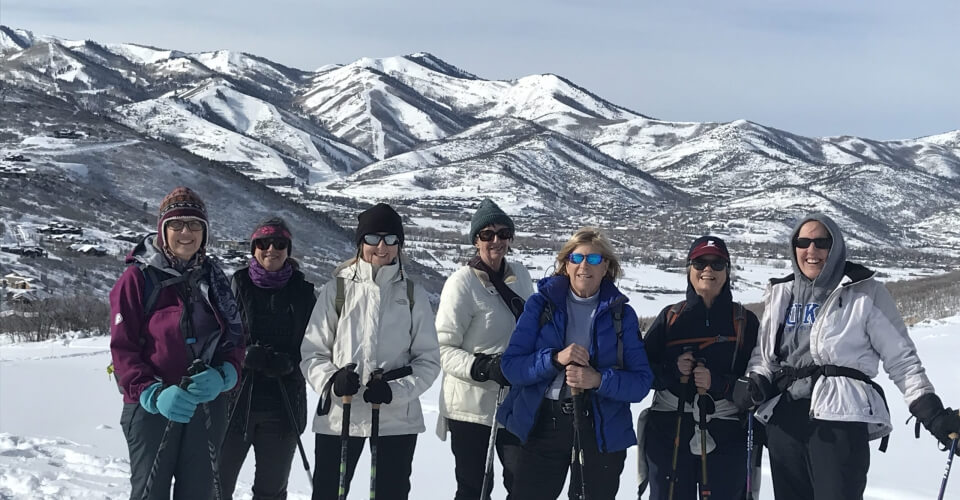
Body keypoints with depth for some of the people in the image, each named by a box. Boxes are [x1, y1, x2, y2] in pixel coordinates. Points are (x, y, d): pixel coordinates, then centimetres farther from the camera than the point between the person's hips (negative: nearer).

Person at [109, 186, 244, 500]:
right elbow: (122, 348, -8)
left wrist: (223, 376, -11)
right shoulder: (138, 278, -5)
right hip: (152, 407, -4)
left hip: (208, 405, 4)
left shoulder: (213, 279, 9)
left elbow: (235, 337, 10)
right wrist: (153, 394, -22)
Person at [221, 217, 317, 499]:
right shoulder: (237, 285, 0)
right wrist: (249, 356, -22)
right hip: (236, 399, -2)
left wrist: (288, 362, -15)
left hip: (284, 405, 2)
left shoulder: (302, 292, 6)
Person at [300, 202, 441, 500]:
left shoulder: (413, 295, 3)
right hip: (339, 416, -1)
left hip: (397, 418, 1)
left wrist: (395, 390, -15)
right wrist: (332, 381, -18)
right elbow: (313, 351, 1)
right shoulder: (337, 289, 1)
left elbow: (428, 360, 2)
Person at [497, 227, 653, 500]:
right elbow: (511, 365, -4)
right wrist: (555, 359, -21)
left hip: (601, 431, 1)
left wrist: (599, 380, -20)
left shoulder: (622, 314, 3)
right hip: (543, 425, 0)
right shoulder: (542, 303, 2)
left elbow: (641, 381, -2)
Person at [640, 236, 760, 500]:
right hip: (669, 434, 1)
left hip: (726, 437, -1)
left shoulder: (745, 320, 5)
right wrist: (672, 370, -13)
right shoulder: (670, 317, 8)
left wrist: (718, 383, -17)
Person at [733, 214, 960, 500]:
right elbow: (762, 355, 20)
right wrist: (755, 383, -1)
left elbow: (901, 358, 0)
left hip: (841, 419, -5)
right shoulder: (779, 294, 16)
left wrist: (931, 412, -10)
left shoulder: (865, 293, 2)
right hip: (784, 420, 5)